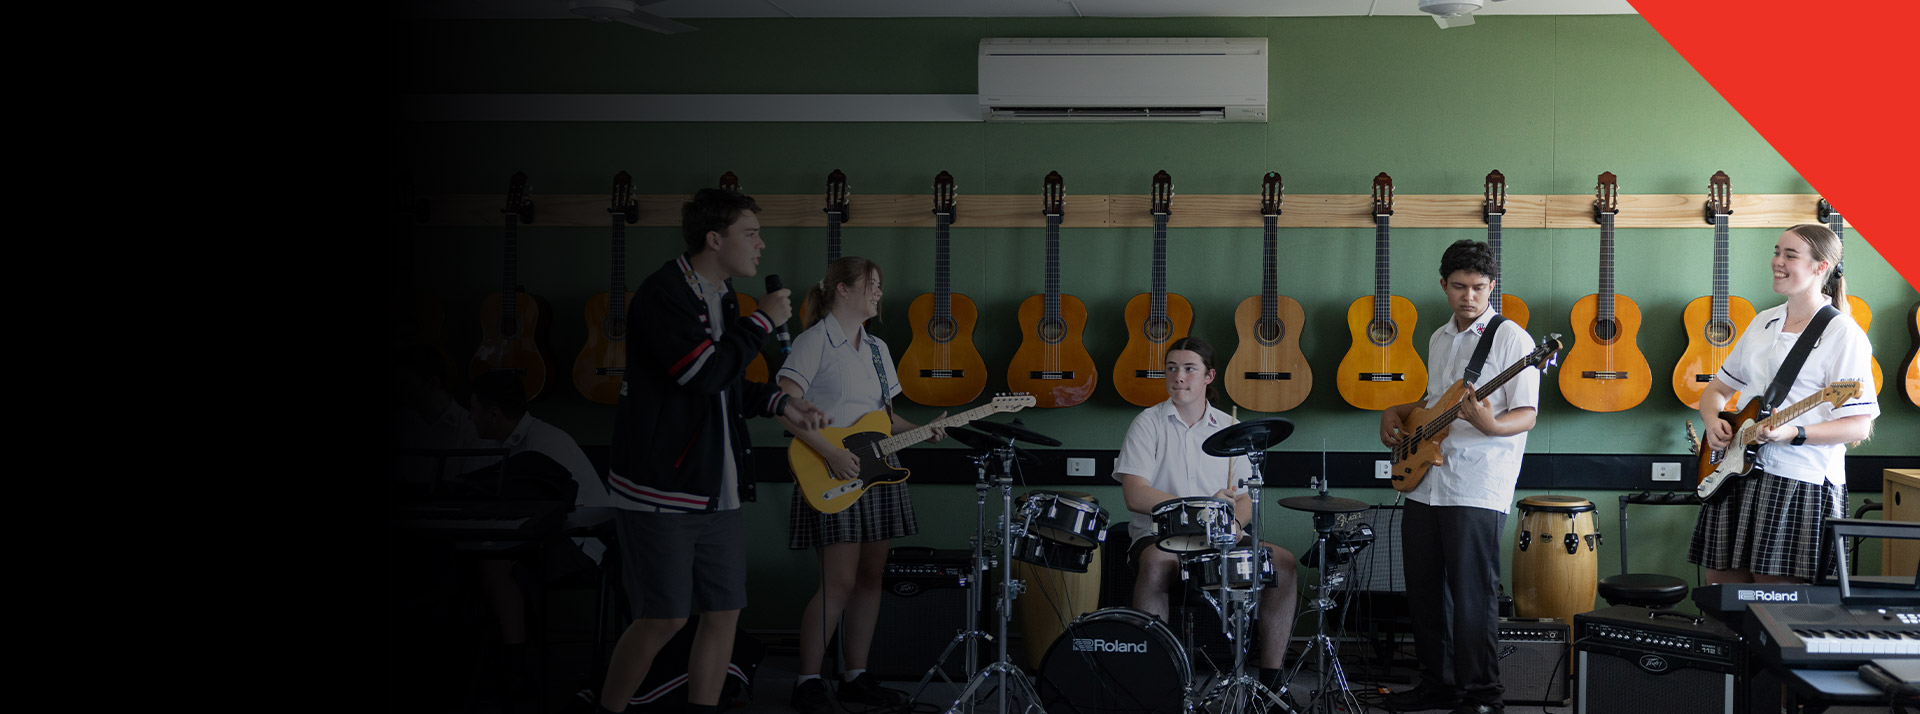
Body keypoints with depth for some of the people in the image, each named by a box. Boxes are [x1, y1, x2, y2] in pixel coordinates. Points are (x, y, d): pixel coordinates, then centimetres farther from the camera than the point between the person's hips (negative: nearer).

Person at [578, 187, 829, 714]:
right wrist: (764, 321, -14)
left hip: (718, 490, 9)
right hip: (660, 491, -8)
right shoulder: (664, 294, -14)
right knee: (664, 618, -3)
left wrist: (778, 404, 8)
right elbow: (705, 373, -25)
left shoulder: (723, 298, 15)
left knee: (725, 611, 7)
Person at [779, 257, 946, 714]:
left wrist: (921, 431, 3)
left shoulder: (877, 348, 16)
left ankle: (856, 676, 17)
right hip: (833, 478, -7)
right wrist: (831, 453, -21)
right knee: (839, 582, -10)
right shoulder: (815, 341, -8)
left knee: (870, 577, 8)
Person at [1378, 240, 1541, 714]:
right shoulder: (1439, 339, 16)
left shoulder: (1511, 339, -7)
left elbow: (1527, 414, -12)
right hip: (1425, 480, 8)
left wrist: (1490, 425, -31)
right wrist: (1398, 413, 13)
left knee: (1472, 595, -5)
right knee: (1424, 588, 12)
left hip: (1477, 490, -7)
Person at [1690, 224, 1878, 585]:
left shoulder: (1843, 334, -6)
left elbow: (1859, 425, -10)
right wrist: (1713, 421, 2)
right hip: (1735, 474, 6)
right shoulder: (1763, 322, 16)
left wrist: (1794, 434, -23)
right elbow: (1717, 388, 23)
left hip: (1800, 484, -6)